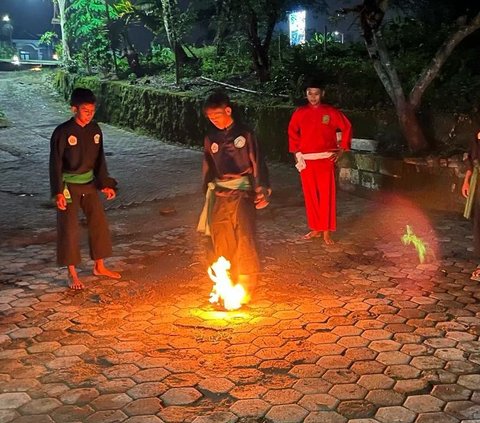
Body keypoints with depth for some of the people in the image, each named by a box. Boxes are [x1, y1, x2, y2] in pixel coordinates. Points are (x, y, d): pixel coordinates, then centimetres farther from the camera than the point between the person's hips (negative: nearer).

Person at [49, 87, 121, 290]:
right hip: (69, 186, -6)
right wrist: (58, 193, -19)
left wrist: (106, 184, 2)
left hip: (89, 183, 6)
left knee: (99, 224, 9)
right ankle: (72, 273, 12)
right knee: (69, 229, -1)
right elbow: (55, 164, -14)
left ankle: (99, 266, 25)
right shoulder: (62, 132, -16)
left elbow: (99, 159, 8)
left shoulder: (95, 130, 0)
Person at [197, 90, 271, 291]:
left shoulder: (244, 134, -1)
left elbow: (257, 163, -2)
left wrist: (262, 191, -7)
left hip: (241, 192, -4)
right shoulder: (211, 138, 13)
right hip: (218, 195, 5)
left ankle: (246, 287, 0)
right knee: (221, 243, 6)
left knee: (244, 240, -11)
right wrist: (207, 193, 21)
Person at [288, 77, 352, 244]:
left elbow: (346, 128, 5)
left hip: (325, 160, -2)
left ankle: (326, 231, 4)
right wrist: (296, 152, 7)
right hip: (306, 160, 2)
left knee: (326, 195, -2)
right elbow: (292, 133, 14)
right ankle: (315, 228, 18)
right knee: (310, 195, 7)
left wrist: (341, 150, 1)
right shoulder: (299, 113, 4)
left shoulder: (331, 112, -2)